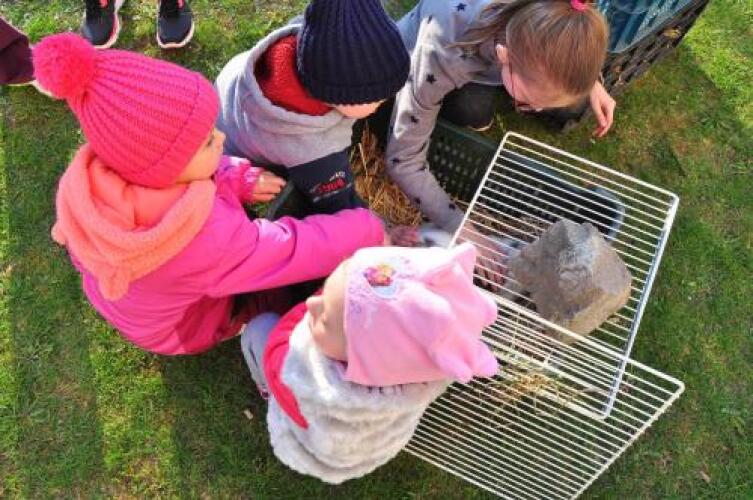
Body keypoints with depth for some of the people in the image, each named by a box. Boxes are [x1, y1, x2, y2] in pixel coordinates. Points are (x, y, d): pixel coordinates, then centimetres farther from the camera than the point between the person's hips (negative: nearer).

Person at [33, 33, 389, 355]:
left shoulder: (95, 176, -30)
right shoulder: (208, 240, -48)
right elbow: (305, 249, -34)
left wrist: (239, 180, -20)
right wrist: (369, 229, -20)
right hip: (182, 330, -5)